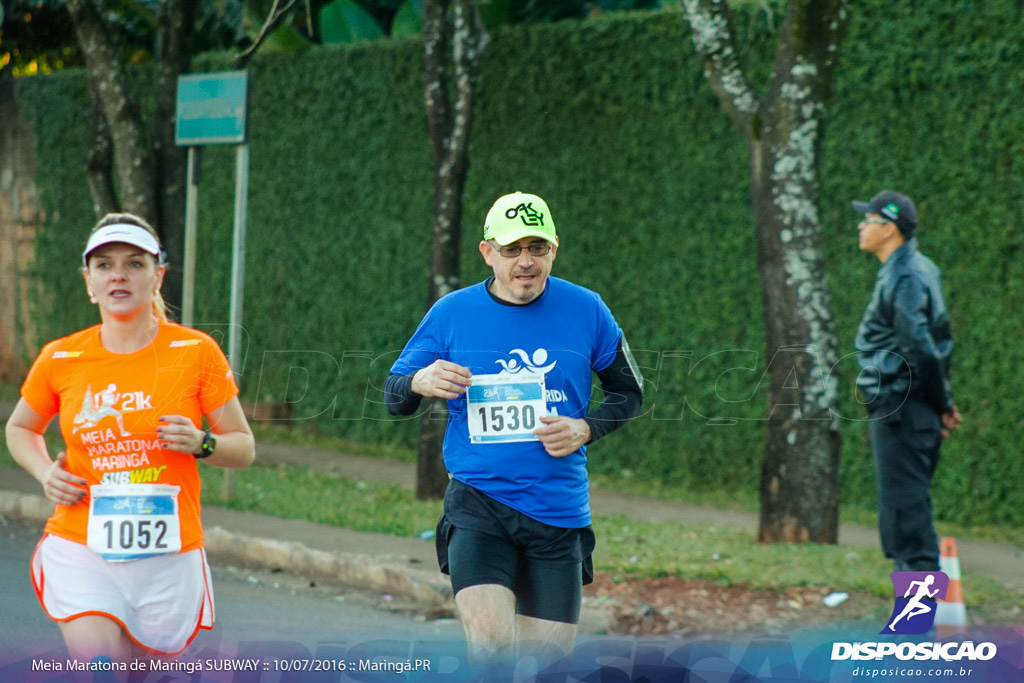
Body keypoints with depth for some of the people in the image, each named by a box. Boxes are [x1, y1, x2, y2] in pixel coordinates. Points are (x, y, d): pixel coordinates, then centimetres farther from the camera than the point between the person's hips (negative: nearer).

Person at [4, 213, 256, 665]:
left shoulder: (196, 352, -2)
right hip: (80, 549, 0)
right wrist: (46, 473, 1)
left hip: (169, 556, 0)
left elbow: (244, 448, 5)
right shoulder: (60, 359, 2)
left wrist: (201, 444, -16)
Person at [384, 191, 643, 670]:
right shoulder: (451, 313, 1)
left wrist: (584, 429, -6)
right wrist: (420, 382, -16)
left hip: (560, 510, 2)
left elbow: (628, 392, 14)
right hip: (478, 502, -2)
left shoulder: (585, 310, 2)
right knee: (491, 644, -23)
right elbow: (393, 398, 8)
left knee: (550, 656, 5)